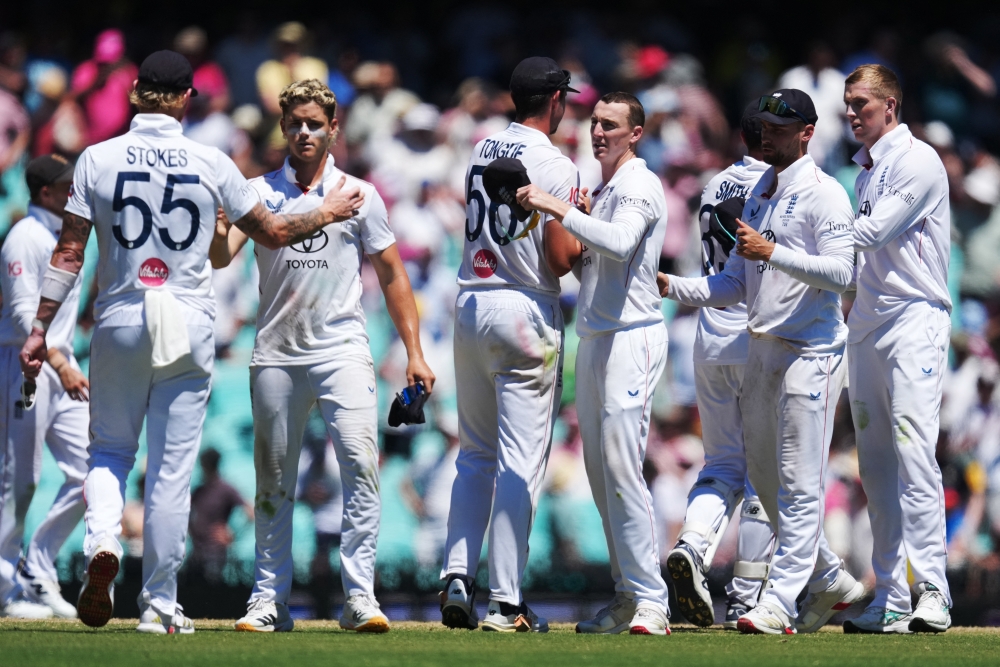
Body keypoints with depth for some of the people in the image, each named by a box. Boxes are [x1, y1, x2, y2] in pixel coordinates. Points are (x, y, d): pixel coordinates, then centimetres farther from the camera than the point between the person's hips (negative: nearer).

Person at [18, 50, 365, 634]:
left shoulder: (98, 160, -3)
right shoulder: (210, 163, -3)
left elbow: (68, 253, -4)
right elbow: (274, 233, 4)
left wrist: (40, 329, -1)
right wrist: (329, 214, 22)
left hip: (119, 325, 1)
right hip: (190, 330, -1)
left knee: (110, 448, 17)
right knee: (172, 466, 4)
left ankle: (102, 543, -12)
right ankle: (160, 605, 6)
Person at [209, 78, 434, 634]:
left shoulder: (359, 195, 7)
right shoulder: (258, 192, 7)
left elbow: (392, 275, 9)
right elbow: (220, 257, -6)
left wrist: (415, 352, 3)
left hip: (343, 352, -1)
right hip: (277, 354, 1)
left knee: (361, 463, -16)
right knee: (273, 479, 5)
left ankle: (360, 595, -15)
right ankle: (271, 601, 12)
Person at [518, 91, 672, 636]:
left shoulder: (639, 186, -10)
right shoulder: (598, 189, 19)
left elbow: (619, 243, -29)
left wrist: (558, 209, -28)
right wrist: (561, 222, 6)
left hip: (632, 337, -10)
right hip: (593, 339, 10)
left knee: (622, 467, -15)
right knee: (600, 472, 9)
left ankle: (651, 602, -14)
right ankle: (627, 593, 14)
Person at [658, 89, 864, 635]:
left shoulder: (823, 195, -8)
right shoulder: (758, 194, 17)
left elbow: (841, 271, -21)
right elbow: (736, 283, 19)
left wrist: (772, 251, -26)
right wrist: (672, 287, 5)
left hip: (811, 352, -9)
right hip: (760, 350, 9)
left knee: (799, 484, -9)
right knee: (765, 479, 13)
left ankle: (780, 601, -11)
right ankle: (830, 581, 26)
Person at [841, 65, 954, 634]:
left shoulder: (917, 161, -7)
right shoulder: (865, 168, 19)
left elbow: (873, 232, -14)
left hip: (914, 320, -8)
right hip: (866, 325, 8)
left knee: (914, 455, -16)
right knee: (876, 465, 5)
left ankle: (933, 593, -19)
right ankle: (892, 601, 6)